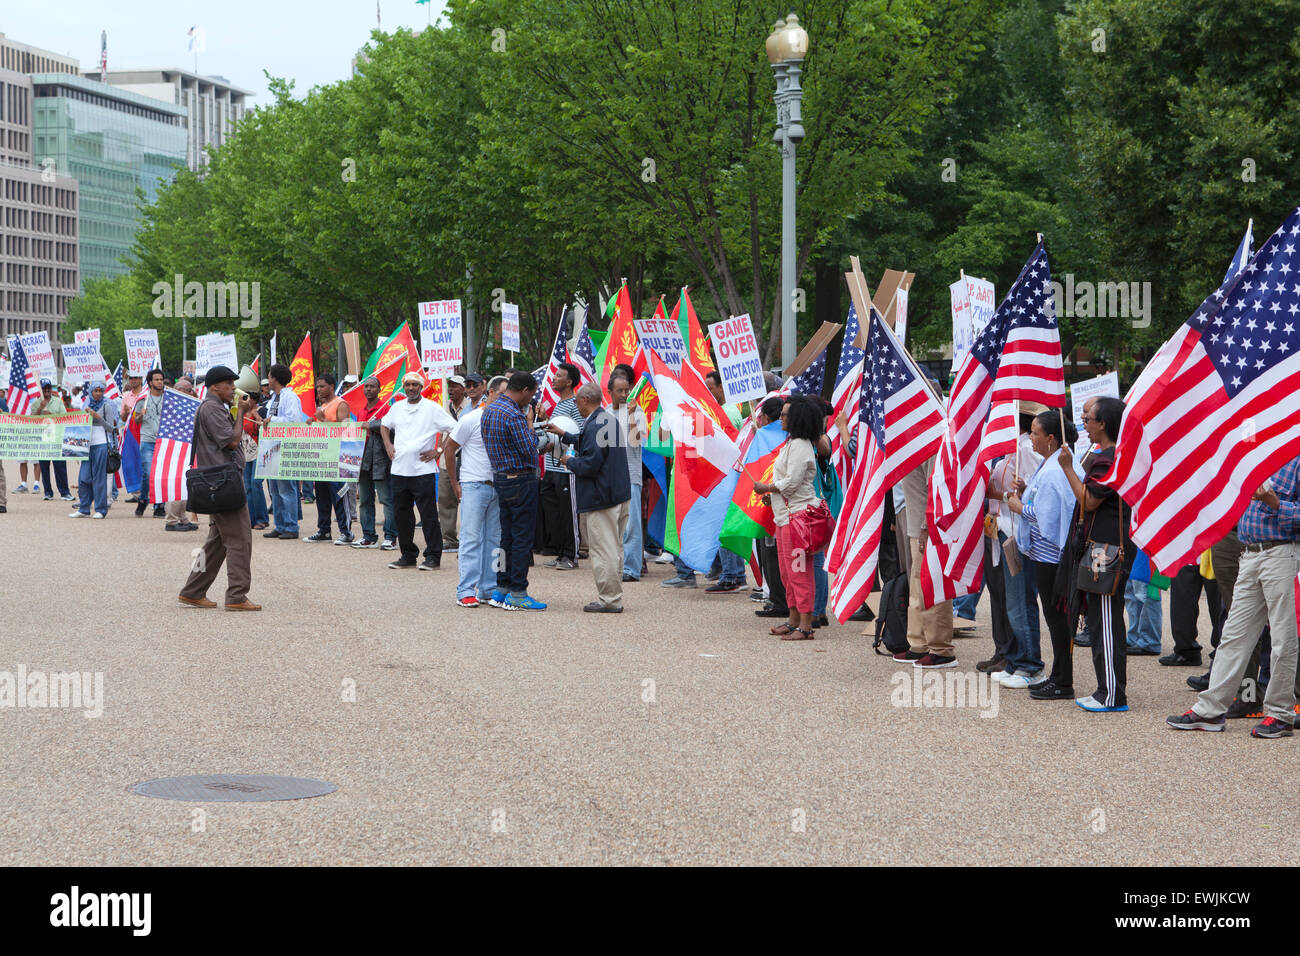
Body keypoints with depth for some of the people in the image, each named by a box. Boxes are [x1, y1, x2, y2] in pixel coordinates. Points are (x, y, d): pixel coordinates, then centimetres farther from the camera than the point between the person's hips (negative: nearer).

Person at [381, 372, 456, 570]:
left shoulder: (432, 408, -3)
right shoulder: (397, 408, 12)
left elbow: (455, 430, -5)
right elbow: (384, 425, 31)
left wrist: (438, 451, -8)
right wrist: (388, 445, 15)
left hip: (423, 470, -5)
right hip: (399, 470, 5)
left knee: (428, 514, -5)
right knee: (401, 513, 8)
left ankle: (433, 556, 0)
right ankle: (408, 555, 18)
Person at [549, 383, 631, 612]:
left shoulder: (593, 426, -19)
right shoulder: (610, 420, 12)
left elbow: (590, 464, -22)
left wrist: (571, 462, -3)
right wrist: (564, 435, 35)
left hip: (601, 498, -10)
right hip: (620, 494, 10)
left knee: (603, 550, -4)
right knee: (614, 548, 15)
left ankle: (609, 600, 0)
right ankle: (613, 598, 21)